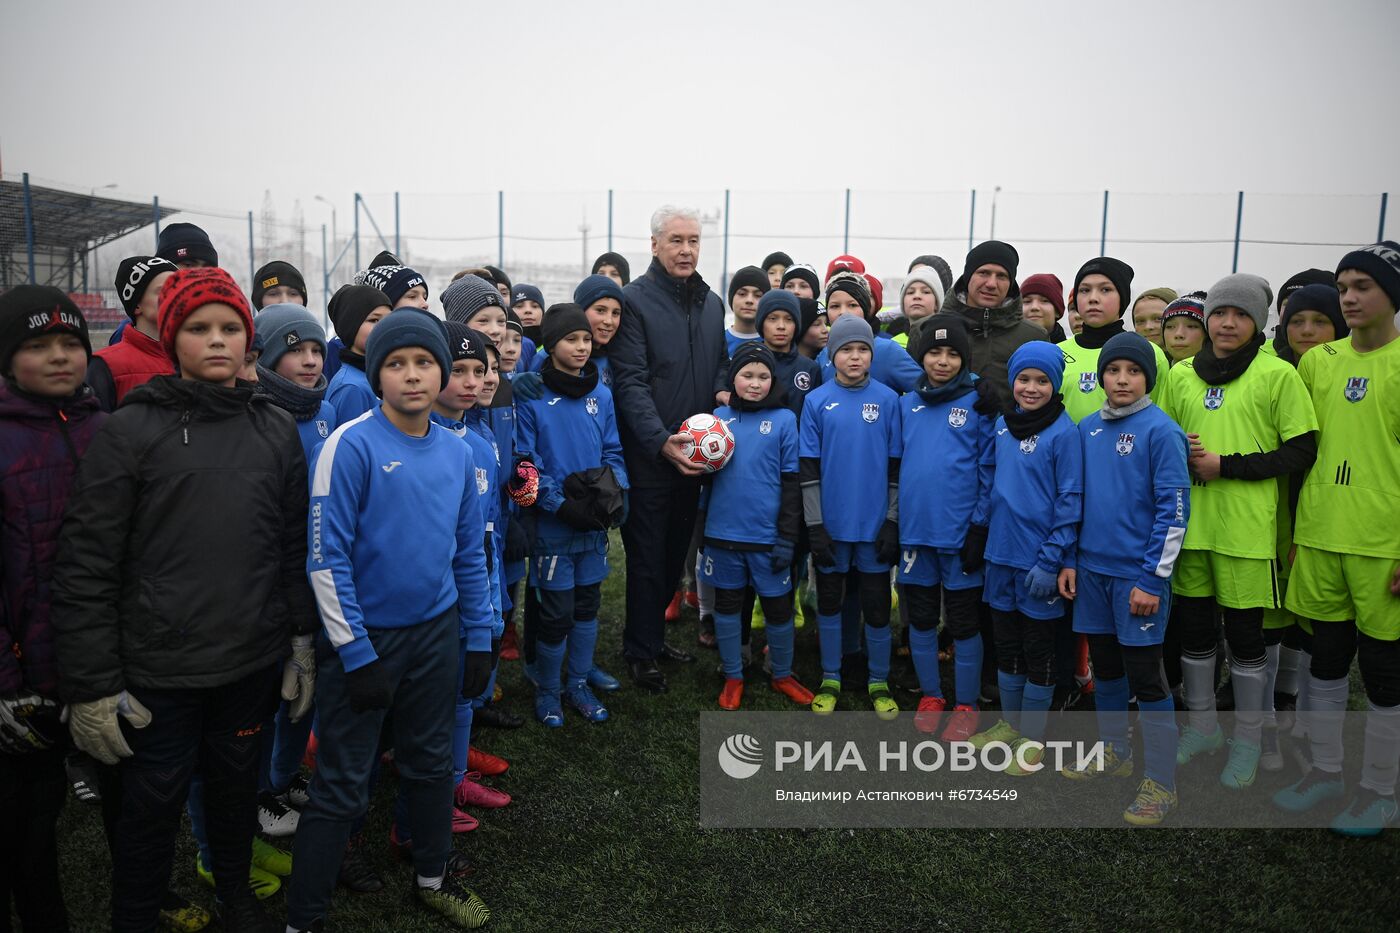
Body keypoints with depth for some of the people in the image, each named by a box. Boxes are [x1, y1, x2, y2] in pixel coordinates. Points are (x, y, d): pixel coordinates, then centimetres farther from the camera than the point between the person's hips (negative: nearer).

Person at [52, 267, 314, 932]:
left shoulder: (276, 429, 5)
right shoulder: (130, 430, -7)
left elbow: (296, 546, 8)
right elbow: (85, 564, -9)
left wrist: (303, 641, 7)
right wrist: (92, 684, -10)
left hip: (254, 661, 3)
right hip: (159, 670, -3)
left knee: (238, 785, 20)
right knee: (152, 804, 10)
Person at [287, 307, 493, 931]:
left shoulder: (457, 454, 2)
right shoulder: (351, 445, -14)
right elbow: (327, 558, -15)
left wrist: (479, 638, 7)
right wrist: (358, 654, -16)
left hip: (436, 632, 5)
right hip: (364, 637, -5)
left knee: (430, 763, 20)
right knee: (341, 787, 3)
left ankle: (433, 877, 41)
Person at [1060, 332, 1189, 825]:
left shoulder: (1160, 430, -11)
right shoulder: (1088, 429, 7)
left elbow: (1174, 508, -13)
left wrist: (1153, 578, -15)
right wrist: (1070, 559, 9)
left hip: (1138, 575, -6)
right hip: (1093, 569, 6)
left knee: (1145, 676, 0)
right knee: (1104, 664, 17)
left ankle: (1160, 782, 12)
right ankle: (1114, 752, 34)